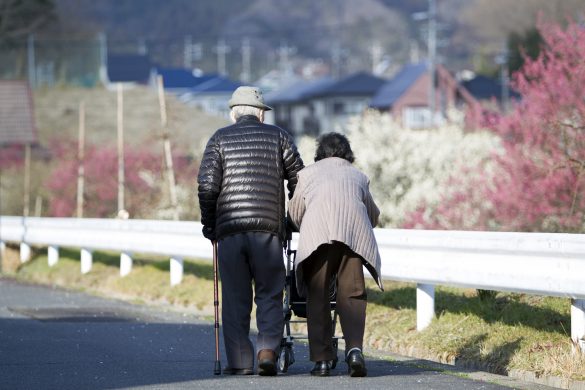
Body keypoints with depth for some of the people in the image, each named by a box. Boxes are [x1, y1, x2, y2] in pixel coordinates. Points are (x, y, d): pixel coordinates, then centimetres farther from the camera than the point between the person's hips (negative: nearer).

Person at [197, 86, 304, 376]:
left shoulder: (220, 139, 8)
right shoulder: (278, 136, 10)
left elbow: (207, 185, -1)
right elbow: (298, 179, 7)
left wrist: (208, 224, 9)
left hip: (229, 231, 0)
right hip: (268, 229, 0)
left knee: (235, 299, 5)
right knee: (269, 295, 8)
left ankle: (239, 361, 3)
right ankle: (268, 349, -10)